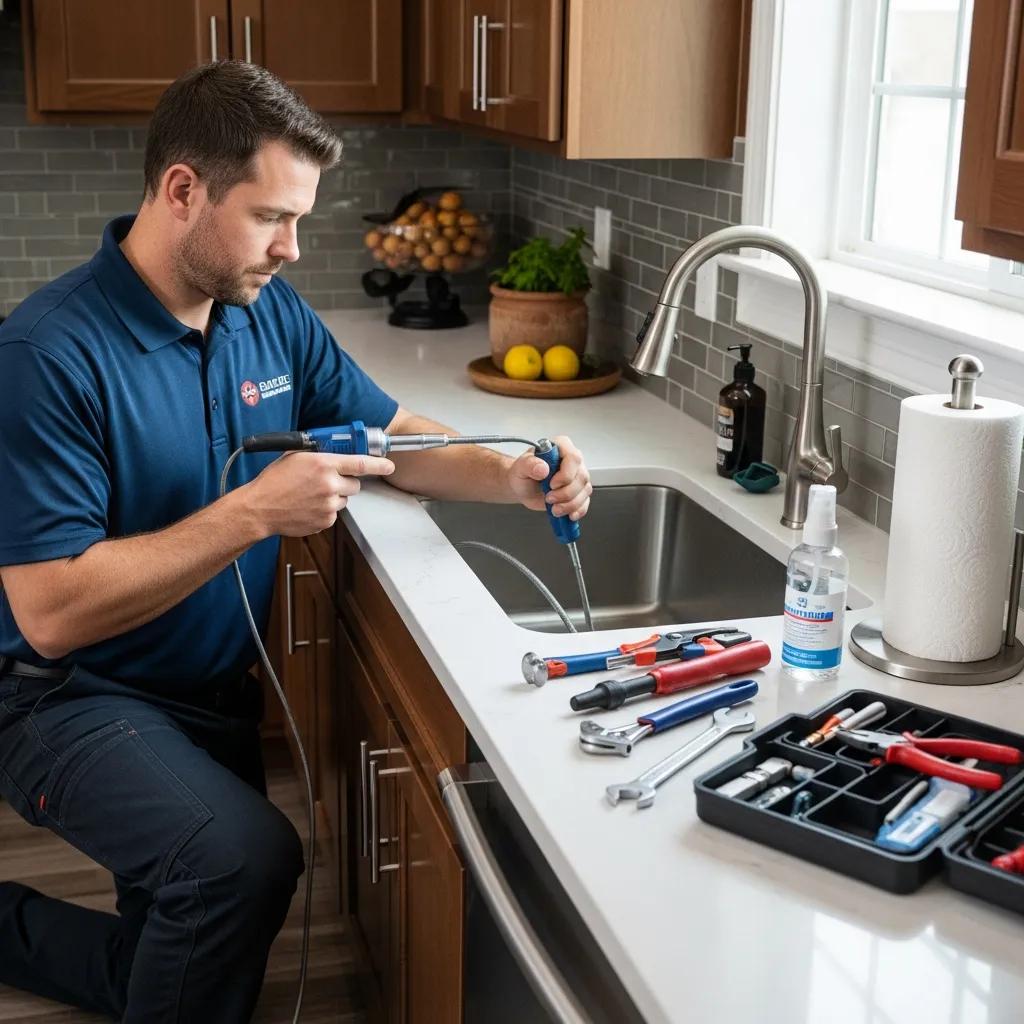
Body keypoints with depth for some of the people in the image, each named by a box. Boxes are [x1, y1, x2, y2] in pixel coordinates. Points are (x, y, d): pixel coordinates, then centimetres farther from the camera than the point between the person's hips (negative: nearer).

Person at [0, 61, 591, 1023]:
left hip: (217, 694, 7)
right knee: (247, 857, -33)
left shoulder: (271, 314, -2)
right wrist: (255, 511, -30)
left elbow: (393, 434, 9)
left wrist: (511, 475, -11)